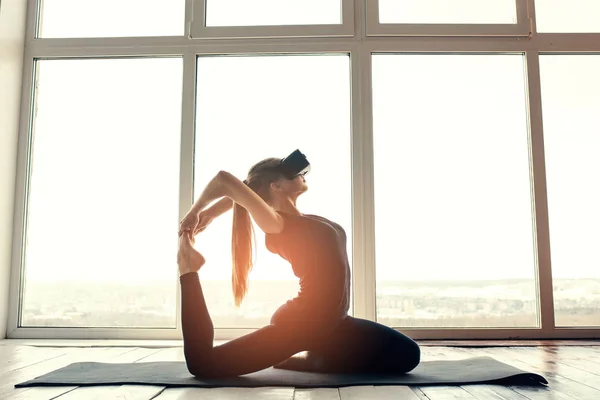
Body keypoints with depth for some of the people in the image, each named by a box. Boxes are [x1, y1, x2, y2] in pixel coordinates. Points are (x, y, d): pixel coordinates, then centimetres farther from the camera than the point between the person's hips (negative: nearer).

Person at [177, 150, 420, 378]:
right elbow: (224, 179, -24)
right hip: (299, 325, -8)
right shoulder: (276, 225, -15)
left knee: (407, 354, 9)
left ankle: (309, 361, 11)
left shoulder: (297, 221, 9)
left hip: (330, 323, 8)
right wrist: (193, 214, -9)